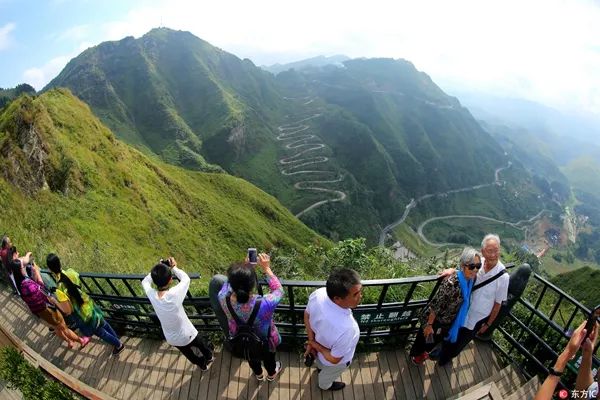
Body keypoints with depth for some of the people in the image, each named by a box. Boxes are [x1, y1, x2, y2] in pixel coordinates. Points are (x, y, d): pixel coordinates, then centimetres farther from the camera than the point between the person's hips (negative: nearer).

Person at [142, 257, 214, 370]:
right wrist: (174, 267, -5)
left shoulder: (151, 295, -25)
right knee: (200, 345, 31)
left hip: (171, 339, 4)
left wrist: (158, 269, -7)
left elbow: (145, 281, -3)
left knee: (187, 353, 32)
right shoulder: (174, 294, -36)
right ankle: (209, 358, 59)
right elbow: (186, 279, -15)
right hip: (187, 335, -3)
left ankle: (202, 364, 58)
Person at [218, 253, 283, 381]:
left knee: (251, 356, 37)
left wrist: (245, 265, -13)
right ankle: (271, 374, 66)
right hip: (264, 341, -2)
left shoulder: (223, 298, -37)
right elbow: (279, 290, -23)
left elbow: (230, 282, -12)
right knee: (268, 357, 34)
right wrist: (266, 268, -22)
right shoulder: (264, 304, -45)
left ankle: (258, 374, 68)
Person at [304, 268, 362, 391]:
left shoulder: (318, 294, -33)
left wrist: (311, 340, -8)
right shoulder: (346, 329, -48)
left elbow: (307, 314, -11)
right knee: (328, 374, 34)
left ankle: (320, 367, 74)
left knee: (320, 362, 41)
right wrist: (314, 344, -15)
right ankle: (325, 385, 67)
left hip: (318, 338, 4)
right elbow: (334, 359, -29)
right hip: (330, 362, -4)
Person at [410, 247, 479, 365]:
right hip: (436, 319, -6)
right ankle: (415, 354, 52)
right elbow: (435, 304, -28)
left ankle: (423, 352, 60)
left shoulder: (471, 279, -13)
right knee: (425, 338, 21)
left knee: (436, 340, 30)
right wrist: (429, 325, -20)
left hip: (449, 322, 7)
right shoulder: (451, 282, -37)